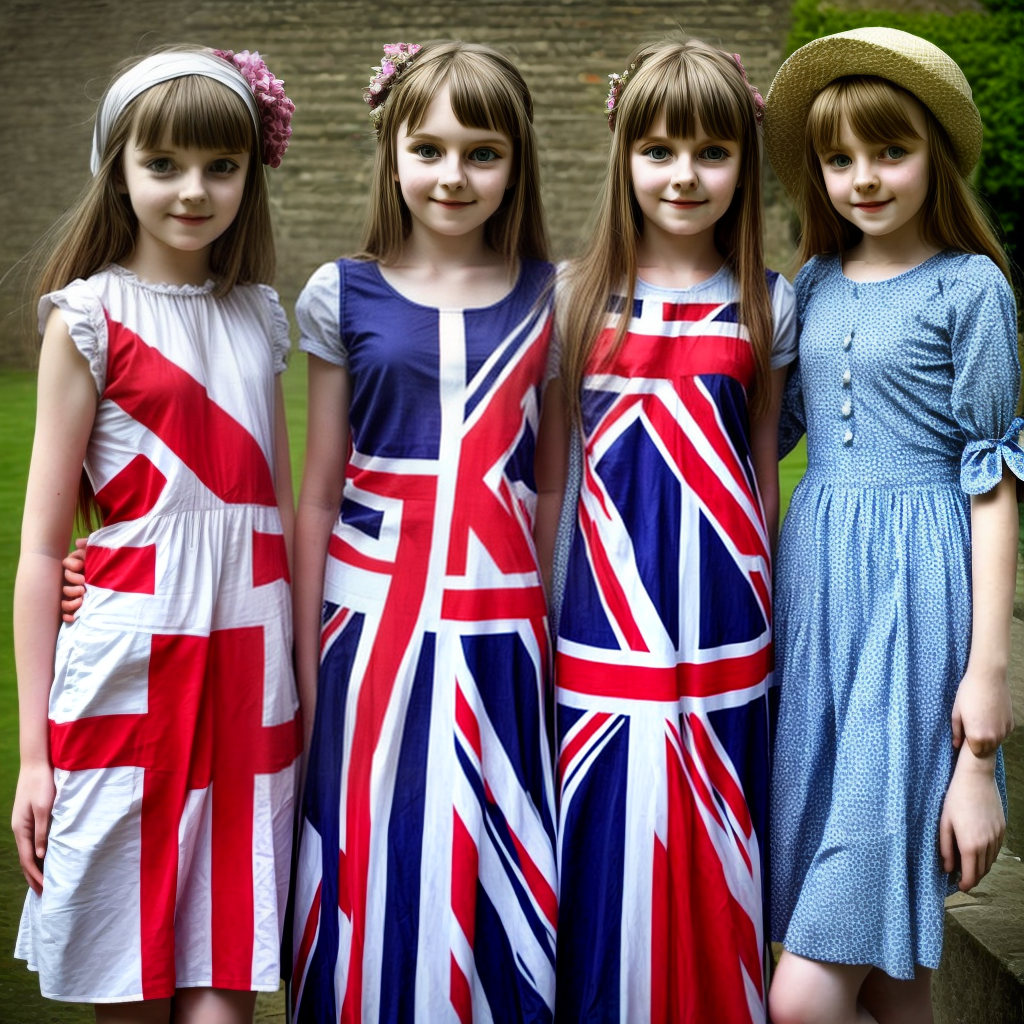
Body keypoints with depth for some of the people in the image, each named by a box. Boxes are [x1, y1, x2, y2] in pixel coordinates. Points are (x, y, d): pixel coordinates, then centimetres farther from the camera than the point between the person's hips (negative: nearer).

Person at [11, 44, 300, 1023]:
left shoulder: (258, 318, 11)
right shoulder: (88, 318, -2)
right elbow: (41, 544, -2)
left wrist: (309, 686, 10)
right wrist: (34, 750, -4)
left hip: (247, 665, 4)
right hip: (131, 663, -3)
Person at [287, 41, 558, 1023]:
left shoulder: (548, 300, 4)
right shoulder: (344, 295, 2)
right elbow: (318, 495, 5)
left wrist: (561, 634, 2)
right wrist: (304, 666, 4)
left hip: (500, 627, 0)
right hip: (374, 618, 0)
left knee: (491, 883, 6)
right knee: (375, 877, 6)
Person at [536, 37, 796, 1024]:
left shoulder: (764, 304, 4)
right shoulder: (578, 298, 1)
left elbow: (763, 467, 10)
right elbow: (551, 471, 6)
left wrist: (767, 614, 10)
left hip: (720, 642, 1)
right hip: (604, 633, -1)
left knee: (707, 866, 8)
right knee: (605, 856, 4)